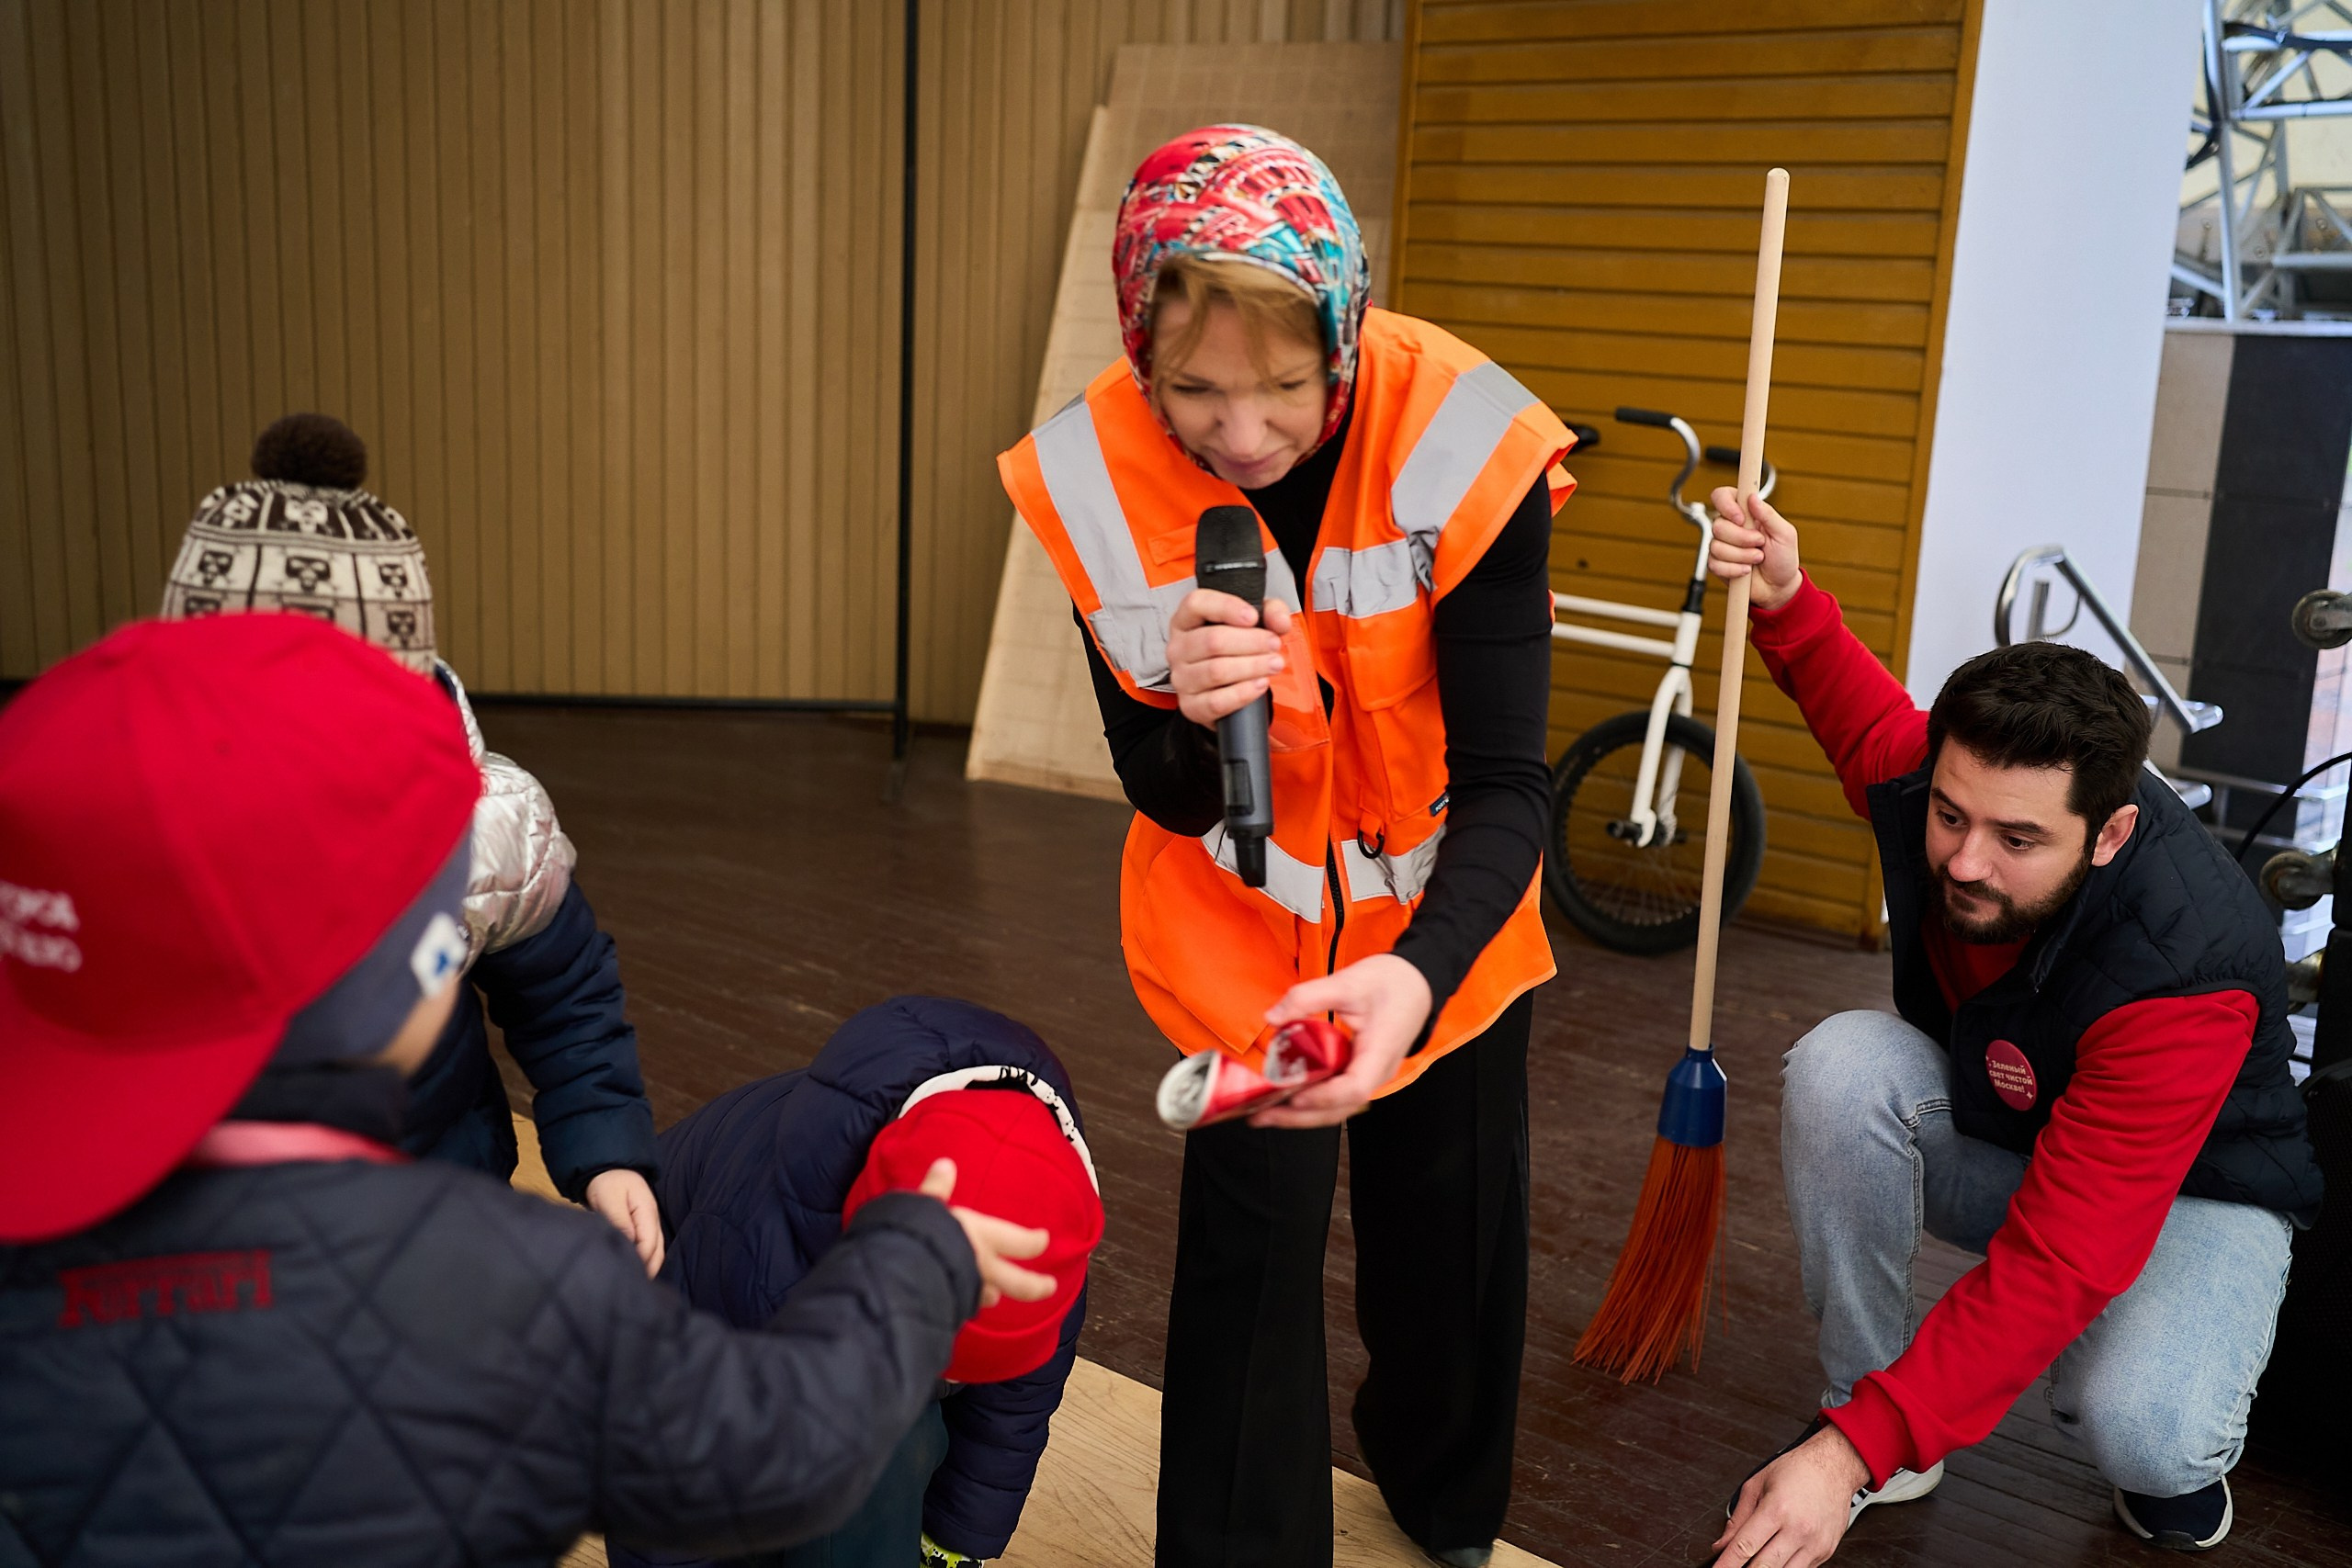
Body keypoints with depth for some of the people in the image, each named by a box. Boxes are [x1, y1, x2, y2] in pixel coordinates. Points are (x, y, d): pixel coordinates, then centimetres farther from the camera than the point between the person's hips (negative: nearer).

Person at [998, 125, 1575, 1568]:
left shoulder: (1461, 445, -29)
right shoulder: (1103, 474, -23)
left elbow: (1507, 782, -28)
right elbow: (1169, 799, -16)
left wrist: (1419, 973, -47)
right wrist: (1191, 717, -40)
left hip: (1443, 916, 1)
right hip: (1240, 917, 0)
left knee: (1455, 1222, 16)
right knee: (1250, 1229, -4)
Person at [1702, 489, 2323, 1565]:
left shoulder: (2184, 973, -39)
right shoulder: (1947, 773, -23)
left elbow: (2059, 1265, -42)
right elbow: (1874, 721, 6)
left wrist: (1855, 1449, -48)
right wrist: (1783, 597, -15)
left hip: (2191, 1192, -4)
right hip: (1985, 1134, 5)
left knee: (2143, 1434, -35)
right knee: (1843, 1063, -29)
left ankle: (2174, 1442, 4)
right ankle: (1865, 1396, -14)